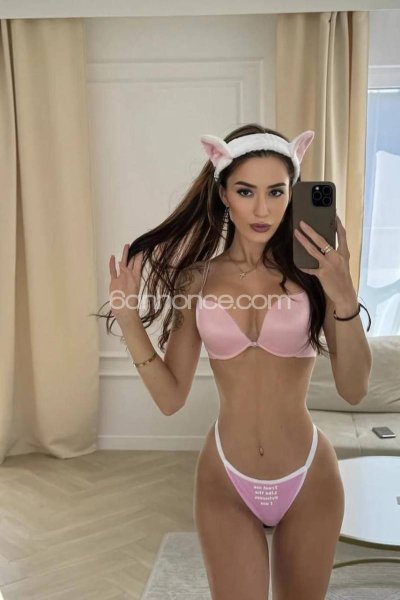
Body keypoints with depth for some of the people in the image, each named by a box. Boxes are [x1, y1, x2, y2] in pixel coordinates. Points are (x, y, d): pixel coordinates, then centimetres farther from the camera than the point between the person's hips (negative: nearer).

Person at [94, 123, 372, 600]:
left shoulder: (312, 272, -9)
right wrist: (128, 320, -14)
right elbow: (171, 398, -3)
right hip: (225, 482, 0)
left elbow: (354, 391, -13)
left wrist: (345, 299, -26)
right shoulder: (196, 278, -4)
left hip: (309, 481, 0)